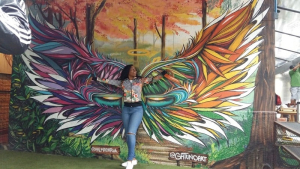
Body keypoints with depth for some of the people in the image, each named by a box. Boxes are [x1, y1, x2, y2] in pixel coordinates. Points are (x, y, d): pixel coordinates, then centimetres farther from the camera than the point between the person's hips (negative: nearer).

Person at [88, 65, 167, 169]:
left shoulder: (140, 80, 2)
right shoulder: (122, 82, 8)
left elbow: (154, 79, -6)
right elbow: (108, 81, 11)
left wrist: (164, 73, -17)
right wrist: (94, 79, 13)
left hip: (137, 109, -4)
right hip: (126, 109, 4)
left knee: (131, 133, -16)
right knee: (128, 134, 6)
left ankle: (130, 160, -9)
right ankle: (133, 158, 16)